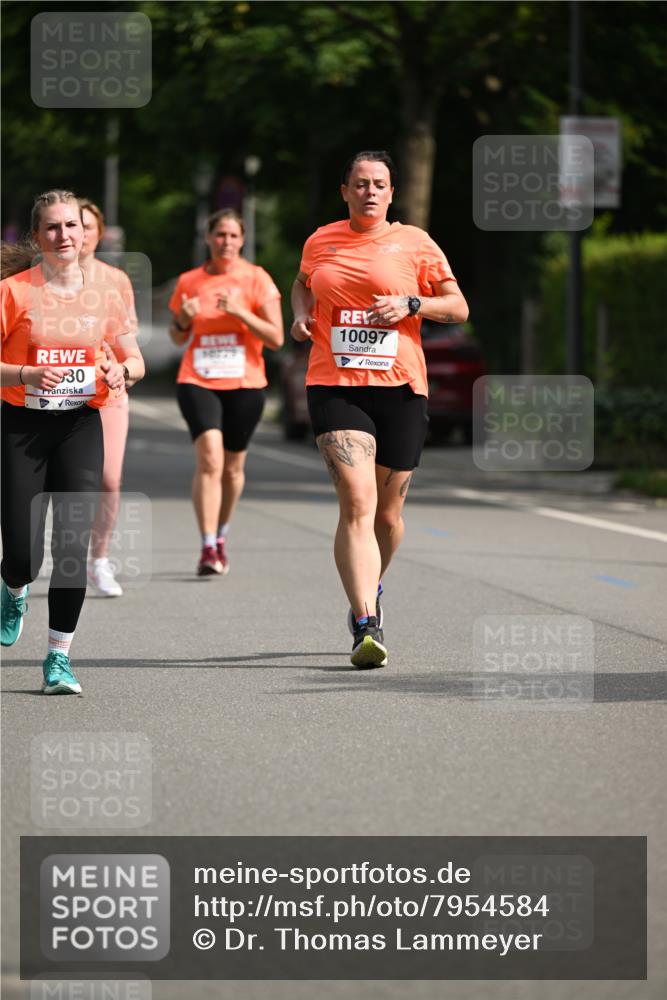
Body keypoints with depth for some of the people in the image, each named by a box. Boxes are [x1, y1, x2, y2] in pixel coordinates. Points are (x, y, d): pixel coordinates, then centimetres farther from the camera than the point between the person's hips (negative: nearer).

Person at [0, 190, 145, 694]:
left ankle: (59, 657, -2)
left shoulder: (104, 296, 5)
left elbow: (136, 361, 14)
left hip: (81, 425, 2)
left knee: (74, 544, -11)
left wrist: (121, 371, -9)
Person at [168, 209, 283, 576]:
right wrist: (184, 320, -5)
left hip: (244, 384, 0)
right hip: (198, 381, 0)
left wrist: (240, 313, -18)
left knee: (233, 466, 10)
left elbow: (275, 339, -5)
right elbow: (178, 336, 18)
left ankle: (220, 536, 35)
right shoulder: (190, 281, 6)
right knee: (209, 459, -19)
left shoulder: (256, 279, -1)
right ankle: (208, 549, -22)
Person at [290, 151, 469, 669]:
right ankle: (367, 627, -23)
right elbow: (303, 284, 32)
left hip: (400, 389, 0)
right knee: (357, 504, -17)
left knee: (387, 512, 9)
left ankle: (371, 592, 41)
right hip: (335, 387, 0)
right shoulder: (320, 242, 11)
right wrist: (301, 314, 10)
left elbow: (459, 307, 6)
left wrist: (409, 304, -11)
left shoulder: (414, 242, 5)